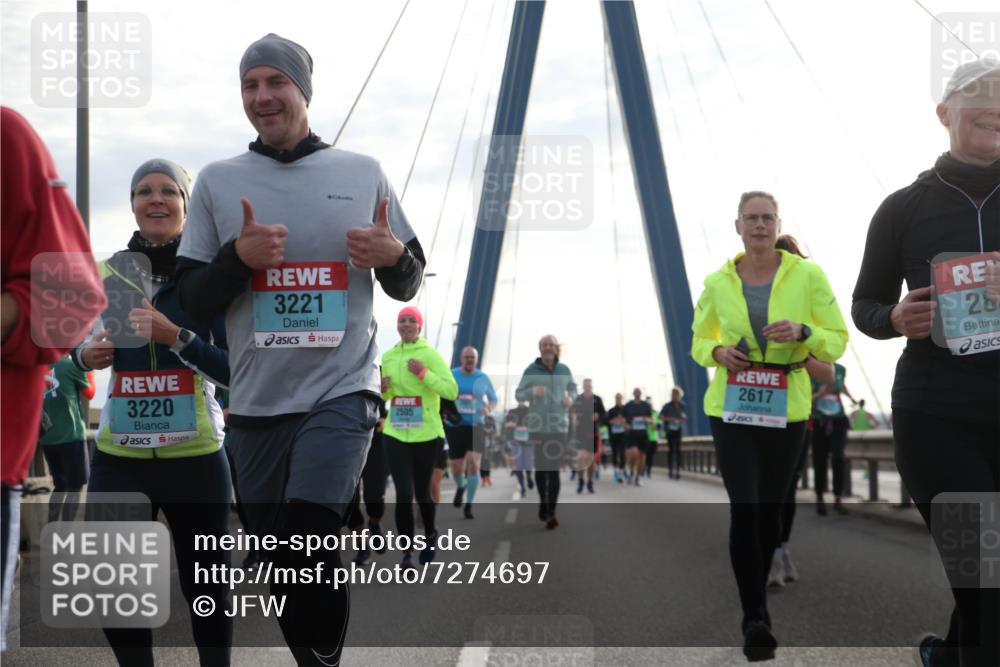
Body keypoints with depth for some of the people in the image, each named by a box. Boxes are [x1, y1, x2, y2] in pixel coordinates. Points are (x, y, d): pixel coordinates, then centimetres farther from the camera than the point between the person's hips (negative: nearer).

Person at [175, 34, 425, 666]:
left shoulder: (364, 172, 6)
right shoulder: (218, 180, 6)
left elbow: (408, 285, 11)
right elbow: (194, 297, 5)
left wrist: (393, 255, -12)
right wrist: (239, 257, -15)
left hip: (343, 390, -2)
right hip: (256, 400, 2)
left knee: (309, 537, -19)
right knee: (285, 562, 9)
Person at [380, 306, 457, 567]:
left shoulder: (430, 355, -5)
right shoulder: (388, 356, 8)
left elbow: (452, 391, -12)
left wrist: (423, 373, -20)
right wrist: (383, 388, -1)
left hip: (427, 434, -2)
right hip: (395, 434, 3)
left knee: (422, 492, 10)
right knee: (403, 493, -7)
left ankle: (430, 535, 38)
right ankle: (407, 553, -1)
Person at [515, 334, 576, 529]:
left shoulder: (564, 370, 4)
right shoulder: (531, 370, -3)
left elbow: (572, 388, 22)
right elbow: (518, 394, 1)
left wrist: (571, 398, 0)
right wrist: (532, 391, -19)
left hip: (559, 426, 1)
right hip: (538, 426, 0)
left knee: (554, 469, -7)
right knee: (540, 467, 9)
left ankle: (551, 512, -9)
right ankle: (543, 502, 31)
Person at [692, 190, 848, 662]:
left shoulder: (808, 275, -2)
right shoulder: (718, 282, 2)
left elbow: (838, 340, 1)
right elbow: (699, 341, 14)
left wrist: (803, 332, -19)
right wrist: (718, 352, -9)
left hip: (786, 411, 0)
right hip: (731, 409, 0)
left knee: (770, 511, 11)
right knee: (744, 510, -11)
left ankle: (754, 601, 32)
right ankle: (756, 620, -7)